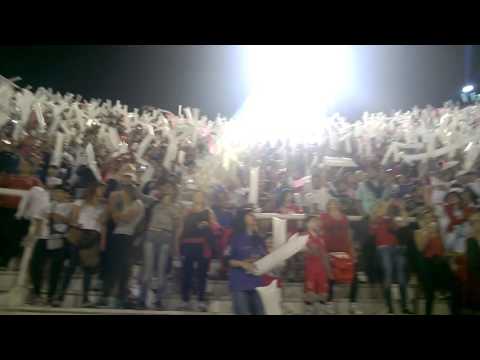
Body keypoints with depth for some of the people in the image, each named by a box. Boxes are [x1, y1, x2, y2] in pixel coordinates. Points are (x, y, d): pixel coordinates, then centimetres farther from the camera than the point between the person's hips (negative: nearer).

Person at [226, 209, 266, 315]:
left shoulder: (259, 239, 13)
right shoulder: (235, 238, -3)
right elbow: (226, 260, -7)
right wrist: (242, 263, -18)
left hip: (257, 282, 5)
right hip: (239, 283, -5)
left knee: (259, 312, 6)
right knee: (243, 312, -3)